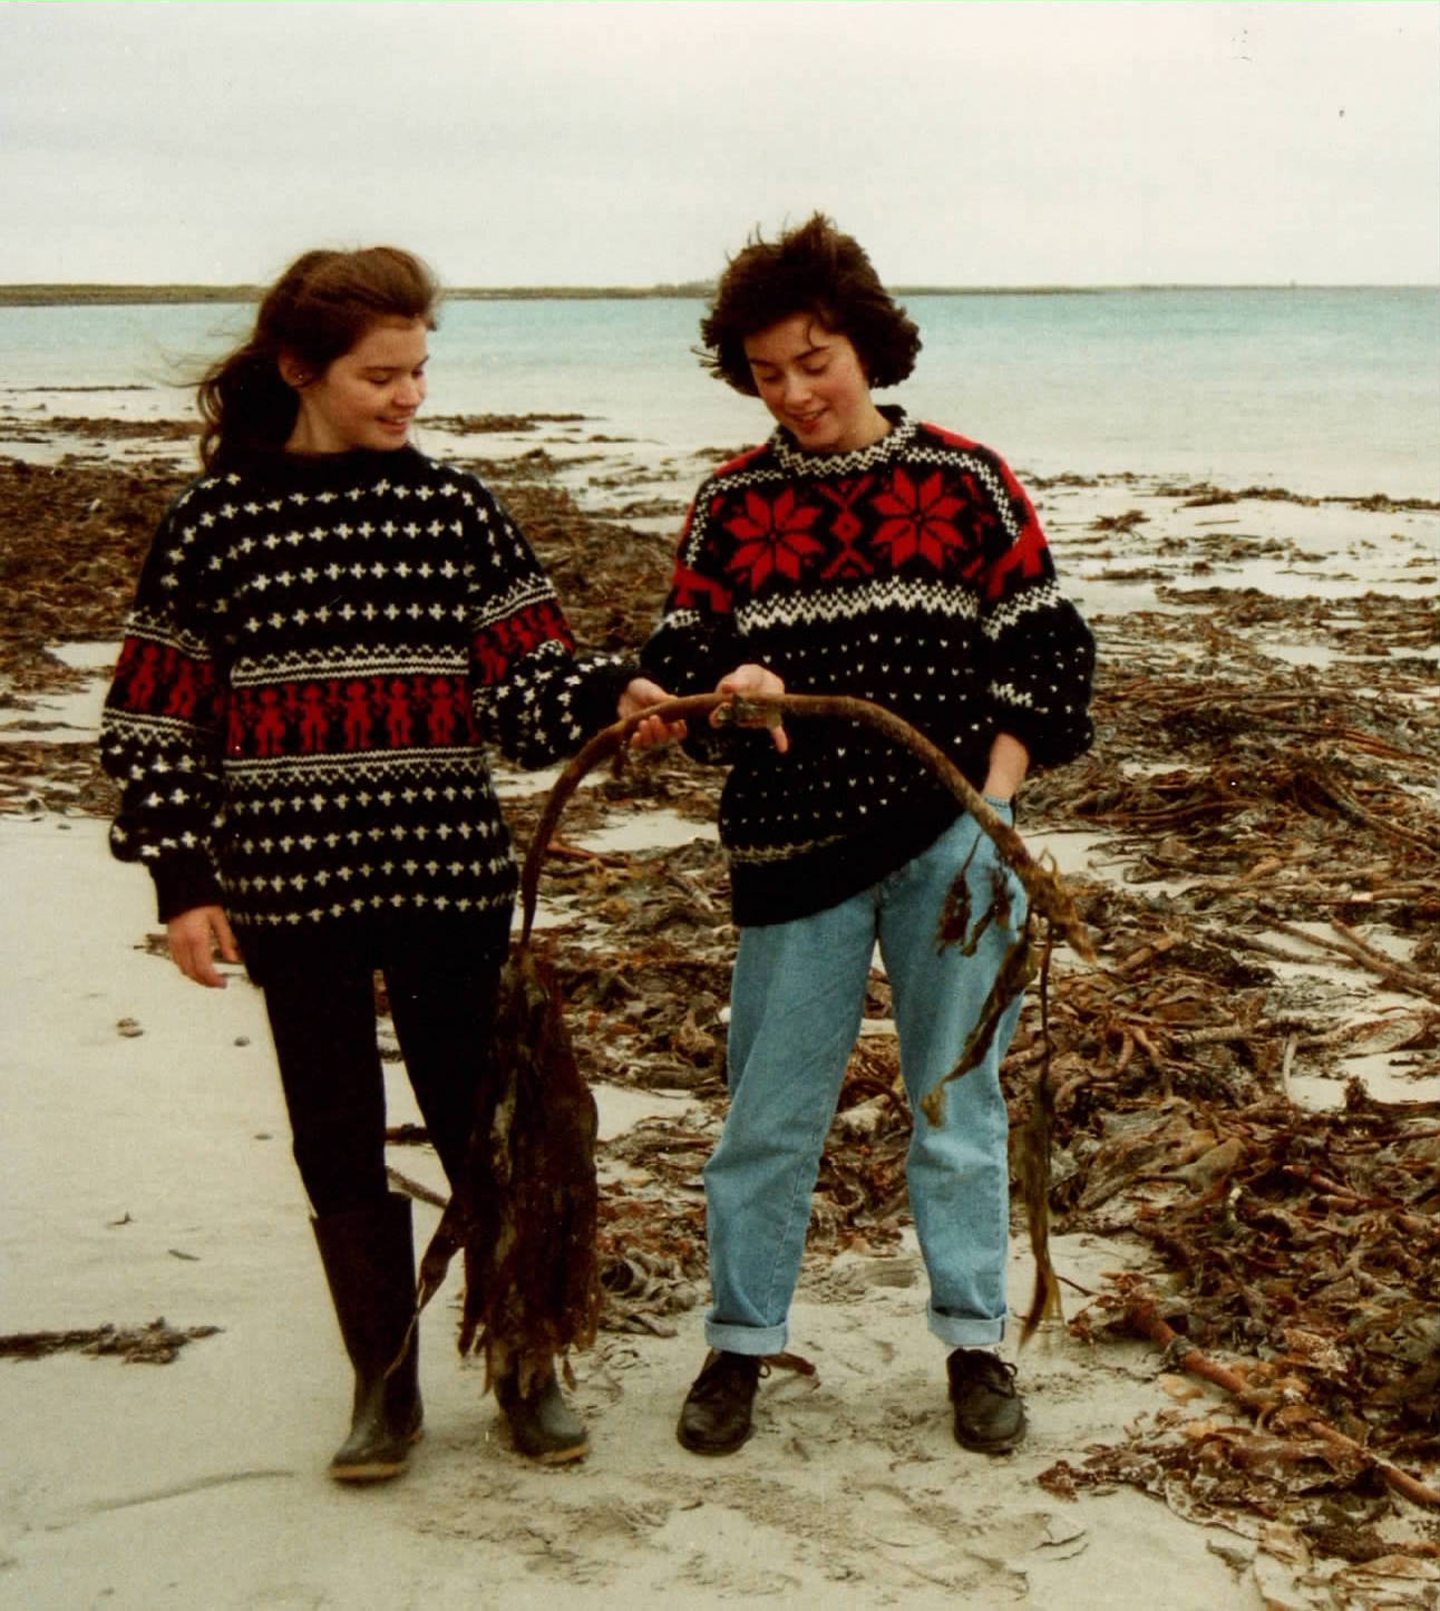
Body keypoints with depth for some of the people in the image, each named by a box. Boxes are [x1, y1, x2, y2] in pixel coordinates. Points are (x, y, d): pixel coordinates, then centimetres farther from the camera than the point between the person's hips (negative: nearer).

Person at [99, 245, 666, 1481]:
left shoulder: (454, 508, 2)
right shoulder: (216, 523, -1)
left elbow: (524, 678, 2)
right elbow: (157, 720, 2)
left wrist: (610, 695, -18)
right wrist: (183, 879, -3)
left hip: (450, 875, 1)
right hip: (294, 885, 0)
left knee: (480, 1125, 8)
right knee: (340, 1142, 9)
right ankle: (386, 1391, 24)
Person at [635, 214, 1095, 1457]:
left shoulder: (965, 483, 0)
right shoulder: (733, 505, 4)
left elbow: (1041, 653, 1)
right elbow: (678, 662, 6)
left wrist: (990, 807, -9)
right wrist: (724, 689, -18)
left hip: (950, 841, -1)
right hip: (794, 845, 1)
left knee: (958, 1106, 9)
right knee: (770, 1112, 7)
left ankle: (975, 1342, 24)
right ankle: (741, 1343, 23)